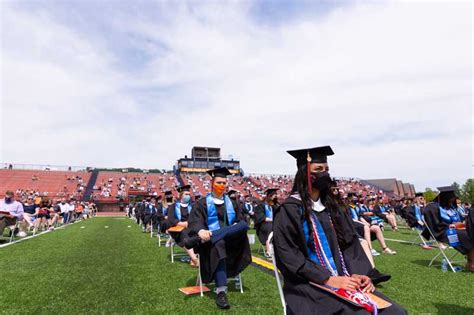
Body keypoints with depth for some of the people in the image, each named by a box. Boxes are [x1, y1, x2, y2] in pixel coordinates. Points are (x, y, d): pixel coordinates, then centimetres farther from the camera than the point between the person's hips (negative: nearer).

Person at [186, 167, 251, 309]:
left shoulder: (231, 203, 18)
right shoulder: (202, 203, 6)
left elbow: (242, 221, 12)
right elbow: (194, 221, -8)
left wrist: (236, 228, -12)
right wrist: (200, 231, -32)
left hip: (230, 240, 3)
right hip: (211, 241, -3)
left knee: (244, 225, -27)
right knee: (218, 244, -39)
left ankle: (199, 240, -38)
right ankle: (221, 292, -39)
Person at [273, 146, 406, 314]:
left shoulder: (331, 207, 12)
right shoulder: (289, 210, -10)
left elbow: (350, 243, 11)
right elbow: (289, 256, -15)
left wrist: (357, 273, -6)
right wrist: (328, 279, -18)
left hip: (343, 279, 6)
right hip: (309, 285, -6)